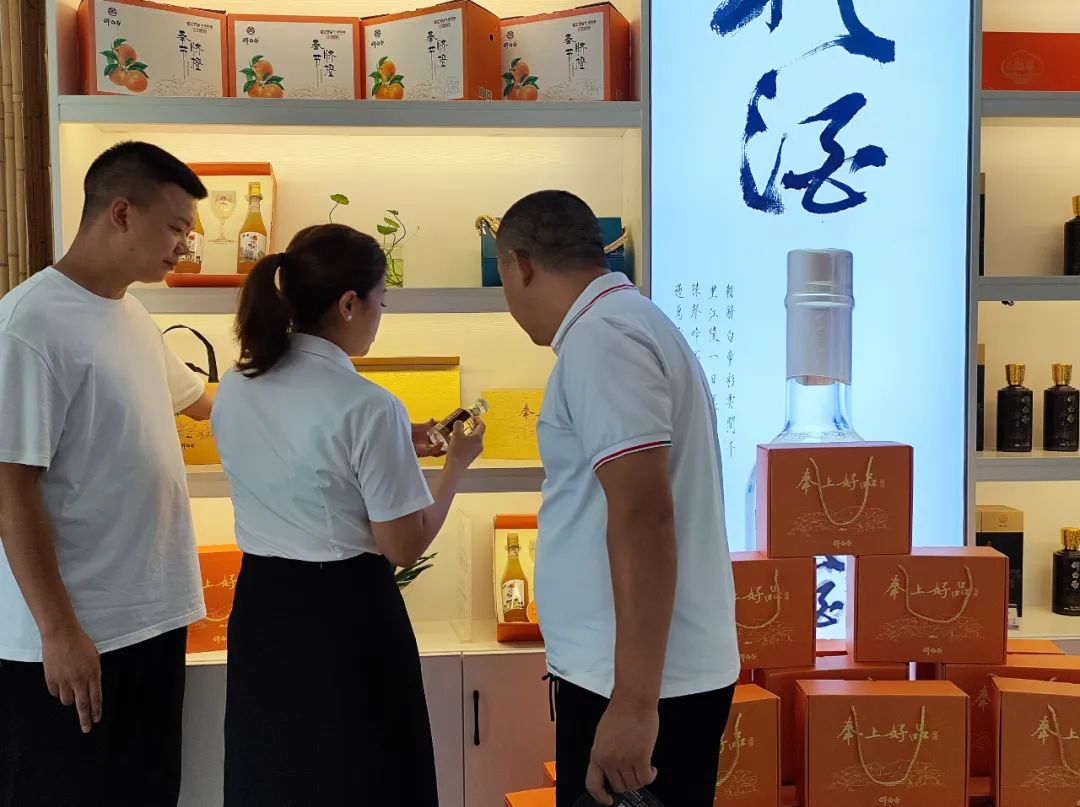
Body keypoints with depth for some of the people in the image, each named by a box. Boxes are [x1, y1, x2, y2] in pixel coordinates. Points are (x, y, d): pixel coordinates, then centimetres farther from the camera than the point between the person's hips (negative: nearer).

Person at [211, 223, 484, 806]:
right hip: (346, 614, -6)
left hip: (261, 606, 7)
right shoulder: (368, 407, -20)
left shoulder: (233, 390, 1)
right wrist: (457, 463, 0)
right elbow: (405, 548, -14)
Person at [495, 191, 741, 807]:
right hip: (674, 669, 9)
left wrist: (634, 702, -25)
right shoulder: (630, 320, 14)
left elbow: (643, 515, -25)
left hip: (642, 685, -9)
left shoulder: (601, 337, -16)